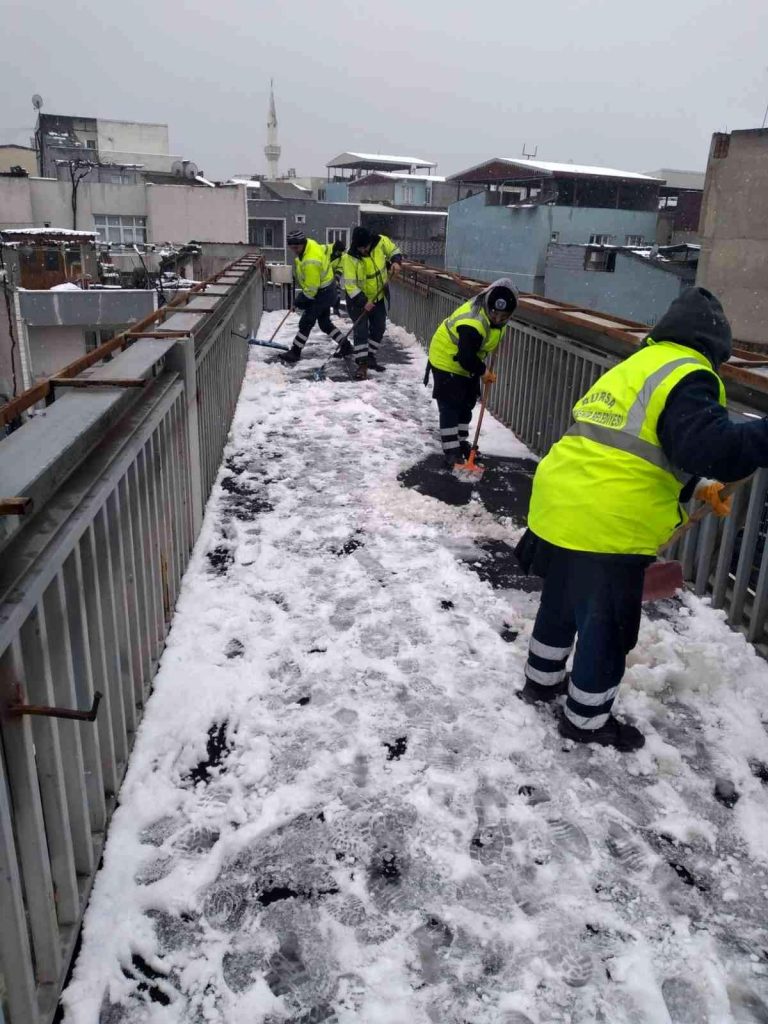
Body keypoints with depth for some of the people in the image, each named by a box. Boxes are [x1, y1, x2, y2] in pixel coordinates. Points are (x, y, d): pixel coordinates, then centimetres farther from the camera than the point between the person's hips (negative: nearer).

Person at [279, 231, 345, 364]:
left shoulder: (310, 262, -34)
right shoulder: (309, 243, -6)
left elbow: (311, 288, -28)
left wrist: (302, 299, -11)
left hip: (322, 292, -10)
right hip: (325, 289, 10)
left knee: (306, 323, -5)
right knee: (325, 323, 17)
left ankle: (295, 352, 2)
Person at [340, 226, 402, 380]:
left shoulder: (381, 242, -17)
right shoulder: (349, 258, -27)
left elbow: (394, 251, 3)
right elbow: (350, 284, -28)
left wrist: (396, 262, -19)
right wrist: (363, 301, -34)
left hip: (377, 296, 5)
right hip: (358, 298, -5)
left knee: (379, 328, 12)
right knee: (361, 329, -13)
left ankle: (371, 357, 27)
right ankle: (362, 363, -9)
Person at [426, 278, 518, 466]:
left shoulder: (492, 312, -9)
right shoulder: (472, 324, -37)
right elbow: (465, 358, -34)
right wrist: (483, 371, -19)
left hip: (467, 363, 9)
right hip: (447, 361, -9)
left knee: (466, 404, 16)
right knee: (450, 406, -9)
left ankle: (461, 442, 29)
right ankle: (451, 451, -6)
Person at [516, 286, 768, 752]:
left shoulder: (636, 366, 19)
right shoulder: (687, 377, -10)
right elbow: (709, 447, -26)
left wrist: (694, 488, 24)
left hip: (558, 509, 9)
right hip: (606, 529, -8)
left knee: (561, 605, 27)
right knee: (607, 629, 10)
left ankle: (543, 679, 46)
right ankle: (587, 719, 27)